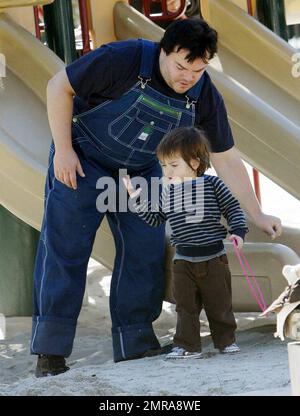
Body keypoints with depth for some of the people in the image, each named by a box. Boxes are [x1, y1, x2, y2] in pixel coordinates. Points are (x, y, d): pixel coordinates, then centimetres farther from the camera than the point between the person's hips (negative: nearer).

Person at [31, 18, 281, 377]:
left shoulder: (205, 97, -14)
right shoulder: (124, 60, -29)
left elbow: (226, 159, -5)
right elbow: (60, 87, -19)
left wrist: (257, 216, -8)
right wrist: (63, 150, -20)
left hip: (141, 170, 5)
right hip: (83, 158, -5)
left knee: (147, 250, -2)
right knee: (64, 246, -11)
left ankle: (135, 342, 6)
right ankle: (50, 350, -10)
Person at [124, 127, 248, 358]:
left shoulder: (212, 185, -6)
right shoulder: (168, 193, 5)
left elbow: (233, 209, -1)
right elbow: (155, 218, 13)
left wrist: (238, 232, -15)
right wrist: (137, 200, 3)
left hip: (214, 258, -3)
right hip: (183, 260, 3)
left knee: (219, 303, 5)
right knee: (186, 305, 3)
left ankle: (226, 340, 20)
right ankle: (187, 346, 9)